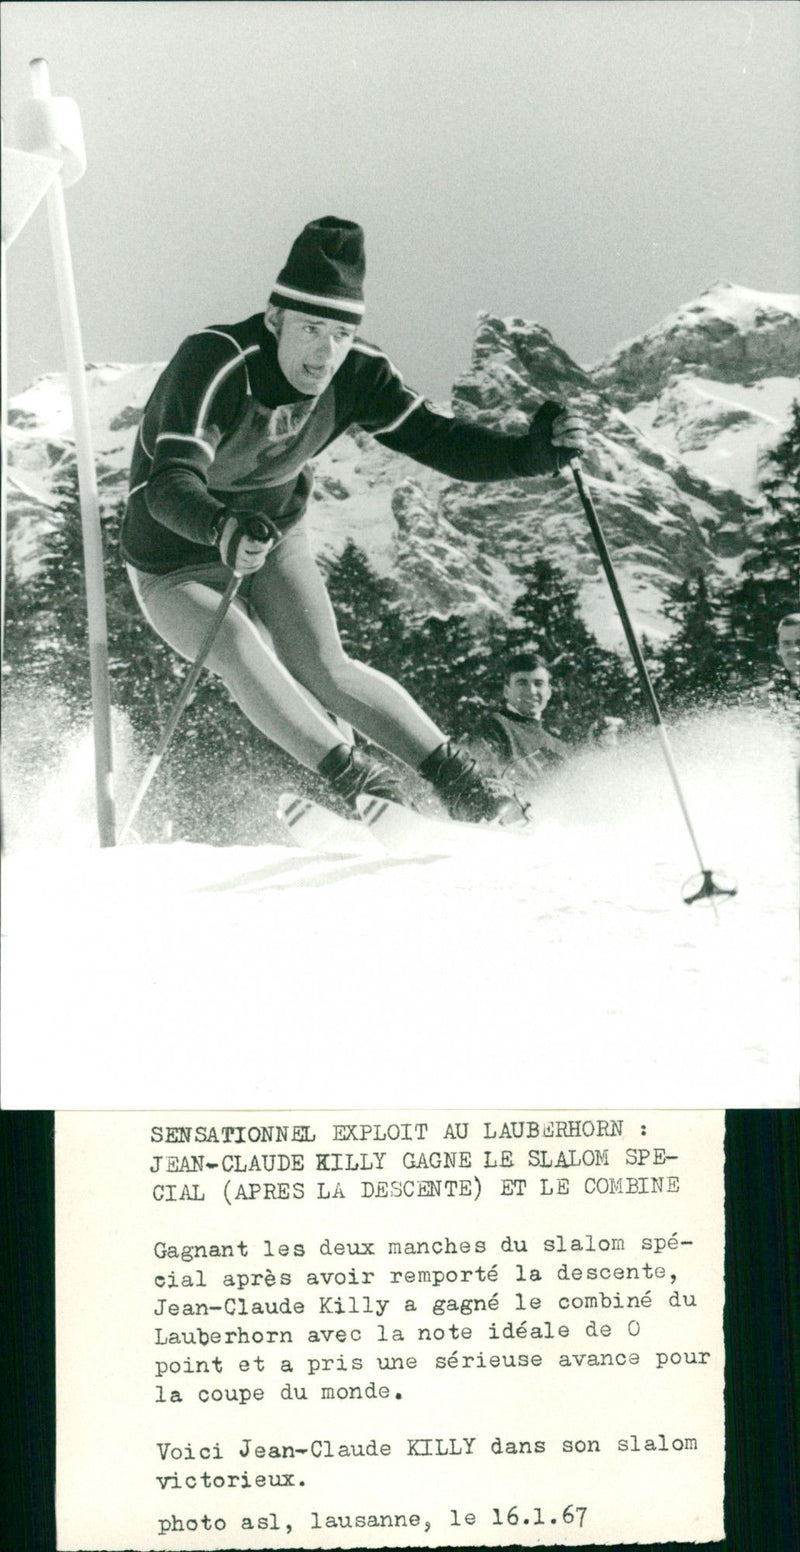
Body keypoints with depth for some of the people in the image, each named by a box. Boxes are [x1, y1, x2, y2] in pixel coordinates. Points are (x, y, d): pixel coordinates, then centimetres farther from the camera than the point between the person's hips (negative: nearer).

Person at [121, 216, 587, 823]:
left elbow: (441, 442, -16)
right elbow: (170, 485, -43)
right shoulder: (215, 363, -34)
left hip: (278, 539, 3)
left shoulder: (357, 375, -18)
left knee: (325, 670, -14)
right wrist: (224, 530, -65)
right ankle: (349, 773, -16)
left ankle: (451, 771, -2)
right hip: (178, 566, -3)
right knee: (242, 653, -30)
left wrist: (534, 451, -33)